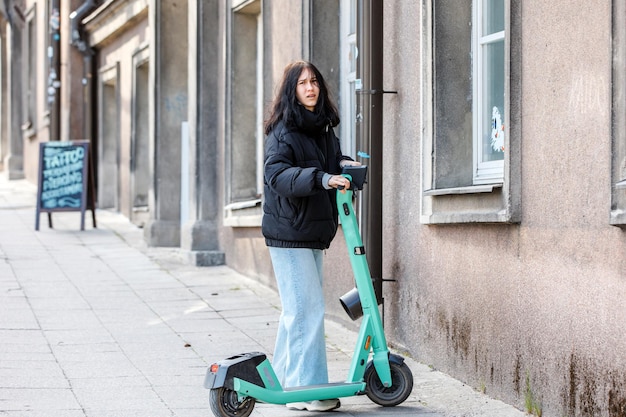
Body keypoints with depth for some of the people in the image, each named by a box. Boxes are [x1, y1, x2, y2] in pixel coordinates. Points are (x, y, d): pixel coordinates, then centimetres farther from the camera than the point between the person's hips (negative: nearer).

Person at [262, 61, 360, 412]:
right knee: (308, 308, -11)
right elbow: (277, 174, -24)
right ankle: (307, 388, -7)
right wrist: (321, 178, -36)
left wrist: (343, 163, 2)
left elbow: (330, 163, 26)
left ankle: (284, 380, 23)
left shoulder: (324, 129, 13)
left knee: (298, 310, 14)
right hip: (289, 232, -9)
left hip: (314, 231, 9)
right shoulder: (283, 131, -10)